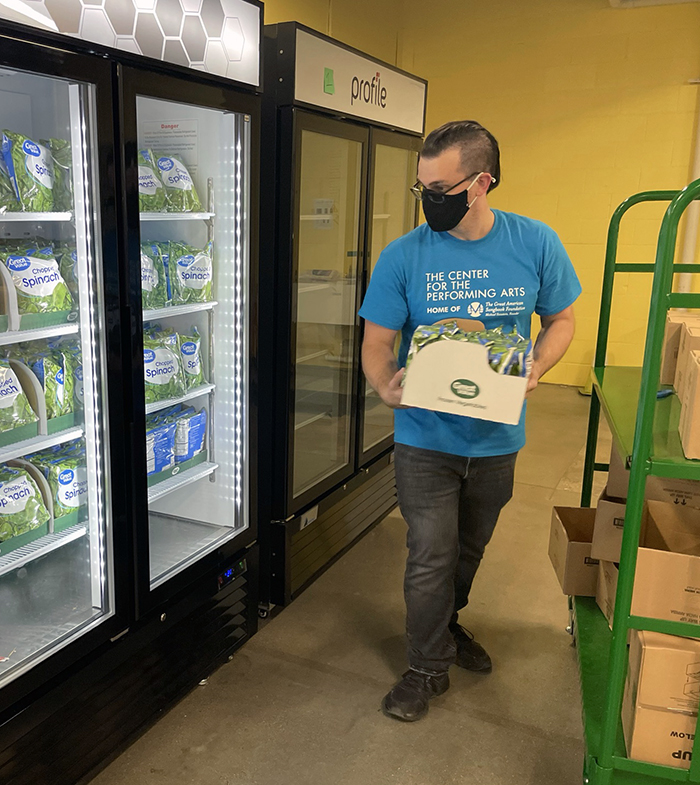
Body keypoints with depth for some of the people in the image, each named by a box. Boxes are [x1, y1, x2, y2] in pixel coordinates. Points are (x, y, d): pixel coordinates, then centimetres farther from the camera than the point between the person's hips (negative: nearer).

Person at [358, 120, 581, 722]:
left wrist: (534, 369, -17)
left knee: (471, 547, 22)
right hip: (426, 437, -2)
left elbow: (561, 320, 4)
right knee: (431, 555, 2)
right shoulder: (404, 256, -11)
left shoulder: (536, 244, -8)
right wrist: (386, 386, -30)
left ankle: (447, 624, 49)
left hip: (497, 436, 3)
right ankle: (429, 667, 26)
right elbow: (377, 343, -7)